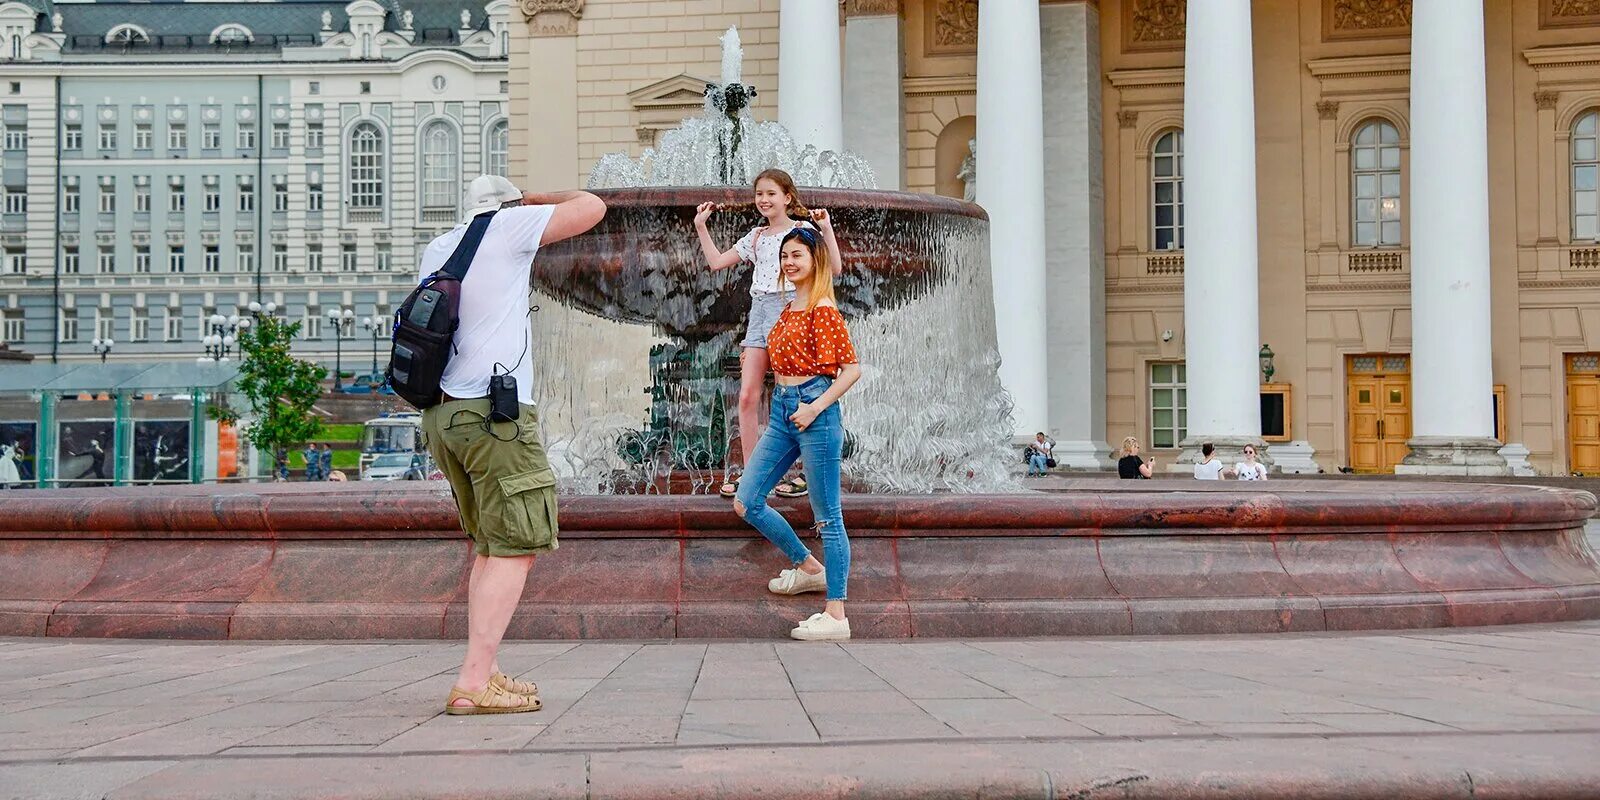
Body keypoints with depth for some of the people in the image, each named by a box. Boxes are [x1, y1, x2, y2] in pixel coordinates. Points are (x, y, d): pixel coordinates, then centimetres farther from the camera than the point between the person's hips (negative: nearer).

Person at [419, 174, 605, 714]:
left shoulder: (436, 249, 17)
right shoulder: (507, 227, 0)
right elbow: (592, 207, 0)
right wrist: (538, 200, 18)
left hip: (441, 415, 8)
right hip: (493, 412, -8)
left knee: (490, 547, 16)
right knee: (515, 551, -8)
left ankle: (485, 671, 15)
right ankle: (473, 683, -15)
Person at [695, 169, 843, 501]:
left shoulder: (803, 229, 0)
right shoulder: (756, 236, 16)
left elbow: (834, 268, -9)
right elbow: (716, 262, 20)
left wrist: (826, 229, -18)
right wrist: (700, 226, 20)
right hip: (759, 311, 6)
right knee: (747, 397, 0)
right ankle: (750, 474, 7)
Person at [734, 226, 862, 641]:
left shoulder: (823, 309, -10)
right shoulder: (789, 309, 15)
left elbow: (852, 368, -15)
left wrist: (816, 406, -20)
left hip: (813, 412, -9)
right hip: (782, 412, 9)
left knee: (827, 516, -4)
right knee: (746, 502, 7)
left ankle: (836, 616, 1)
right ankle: (809, 568, 24)